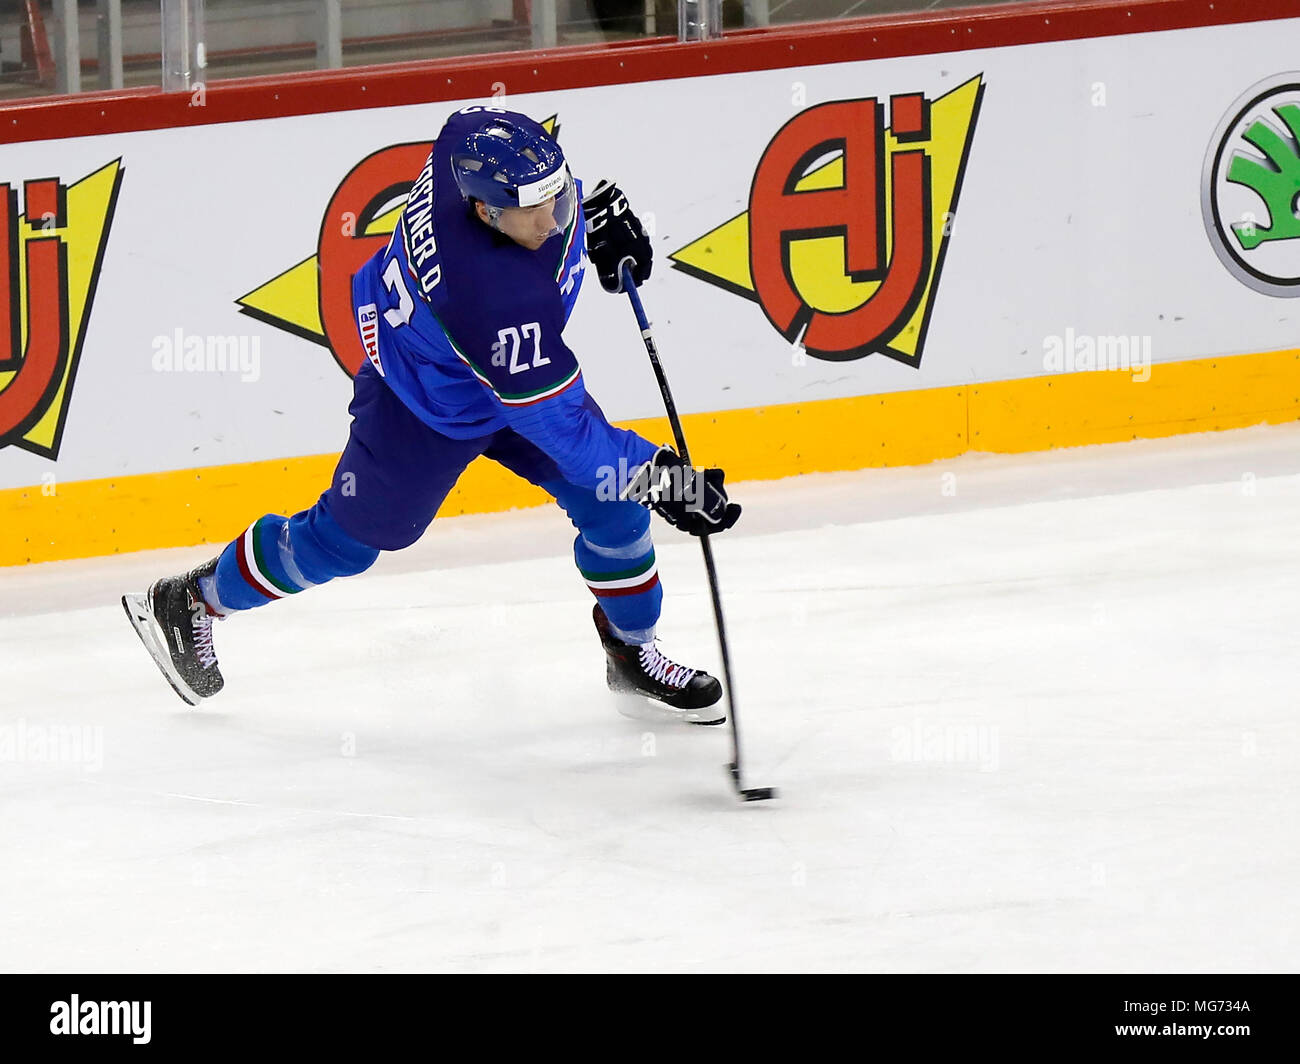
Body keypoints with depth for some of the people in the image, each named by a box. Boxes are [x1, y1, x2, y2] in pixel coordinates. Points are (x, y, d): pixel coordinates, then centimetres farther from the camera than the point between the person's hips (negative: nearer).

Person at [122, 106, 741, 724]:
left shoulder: (476, 136, -27)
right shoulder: (499, 296, -45)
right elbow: (554, 420, -36)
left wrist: (591, 208, -1)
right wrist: (655, 475, -33)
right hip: (427, 411, -7)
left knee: (613, 500, 1)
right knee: (347, 539, 12)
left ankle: (631, 654, 23)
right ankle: (191, 602, 35)